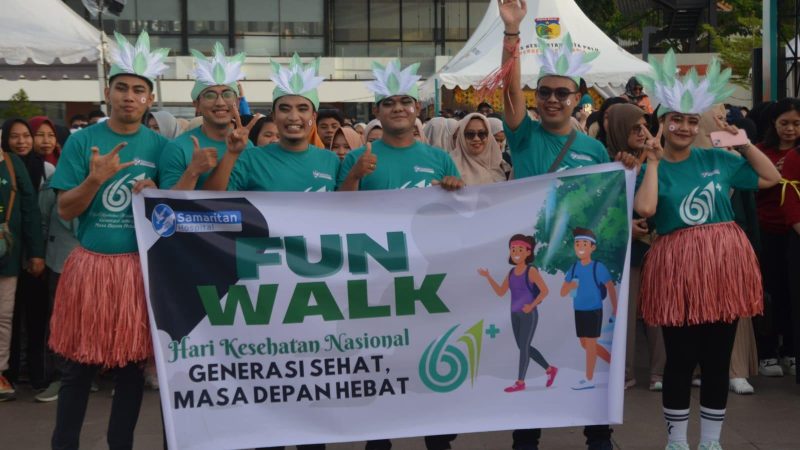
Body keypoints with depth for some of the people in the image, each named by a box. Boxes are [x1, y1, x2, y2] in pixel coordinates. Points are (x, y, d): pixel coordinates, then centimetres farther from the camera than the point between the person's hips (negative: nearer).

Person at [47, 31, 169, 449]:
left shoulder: (160, 145, 3)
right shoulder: (82, 141, -1)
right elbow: (65, 210, -3)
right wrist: (95, 179, -19)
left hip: (139, 267, 1)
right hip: (89, 264, -1)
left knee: (132, 364, 8)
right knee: (77, 367, 6)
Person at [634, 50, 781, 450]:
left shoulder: (717, 159, 9)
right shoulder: (651, 169, 1)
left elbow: (771, 178, 16)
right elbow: (644, 209, -18)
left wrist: (744, 144, 7)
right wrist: (653, 162, -11)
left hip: (724, 263, 3)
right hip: (677, 266, -3)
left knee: (718, 358, 8)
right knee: (681, 359, 1)